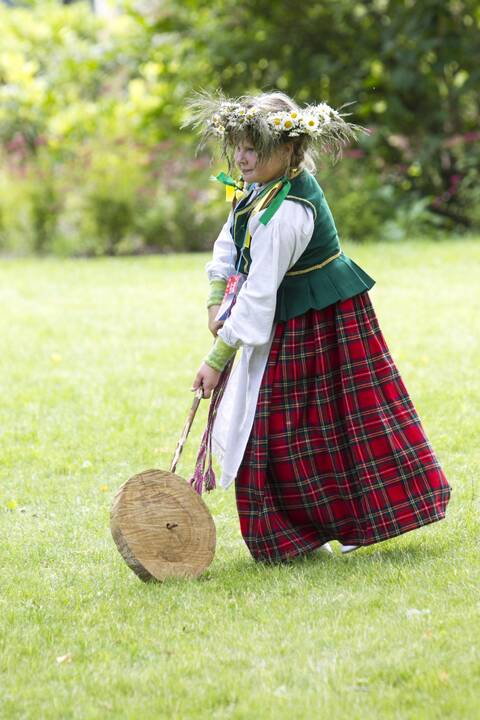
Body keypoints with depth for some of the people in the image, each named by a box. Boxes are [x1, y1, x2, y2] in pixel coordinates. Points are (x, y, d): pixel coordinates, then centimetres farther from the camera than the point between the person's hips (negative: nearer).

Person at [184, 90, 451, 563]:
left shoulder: (284, 214, -30)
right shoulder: (262, 184, 0)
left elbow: (259, 294, -28)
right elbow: (230, 242, 15)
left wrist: (218, 358, -25)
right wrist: (216, 300, 4)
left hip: (316, 323, -10)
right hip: (291, 319, 10)